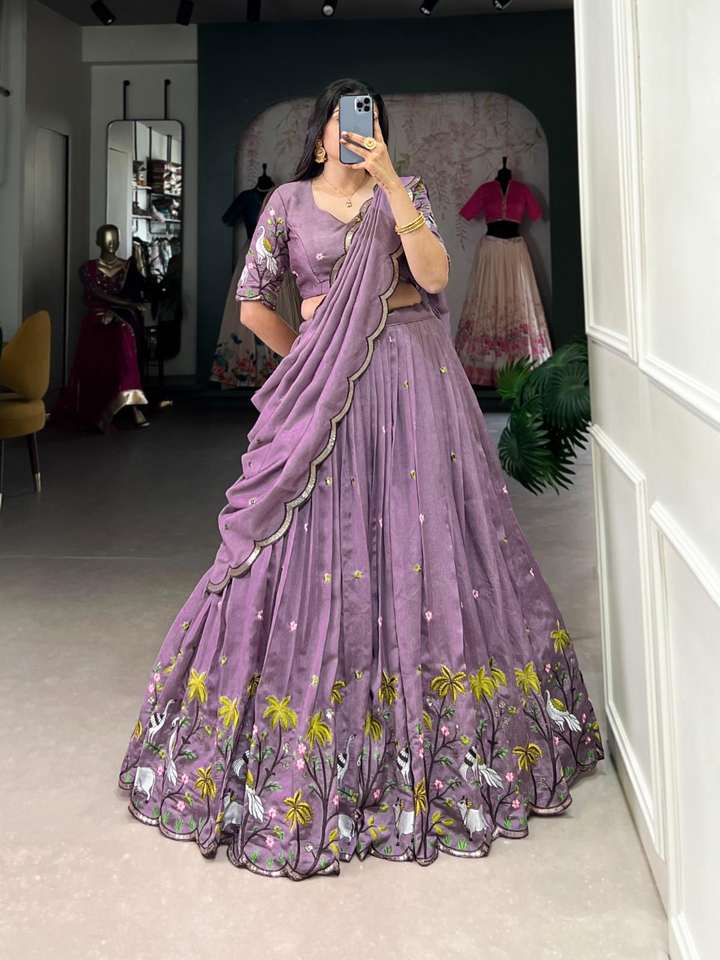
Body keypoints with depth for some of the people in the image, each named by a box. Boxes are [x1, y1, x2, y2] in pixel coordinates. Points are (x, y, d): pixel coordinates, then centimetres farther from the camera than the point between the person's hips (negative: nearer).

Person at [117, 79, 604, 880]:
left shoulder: (407, 192, 9)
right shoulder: (289, 203, 8)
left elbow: (433, 276, -8)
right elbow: (253, 305, 8)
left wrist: (389, 181, -12)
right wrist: (311, 360, 9)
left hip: (414, 381, 1)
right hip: (324, 392, -1)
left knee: (421, 538, 3)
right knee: (315, 546, -2)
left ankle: (428, 738, 20)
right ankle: (310, 736, 14)